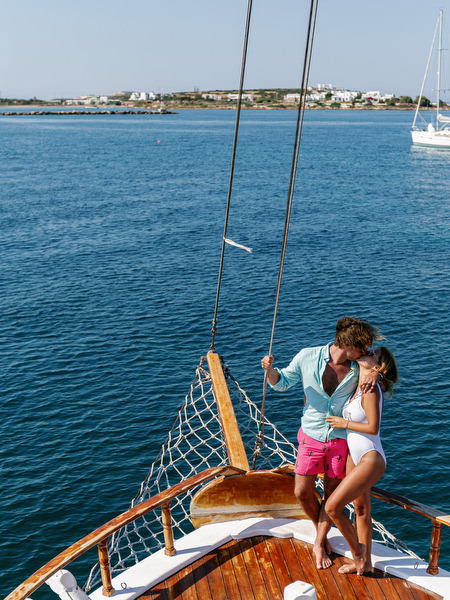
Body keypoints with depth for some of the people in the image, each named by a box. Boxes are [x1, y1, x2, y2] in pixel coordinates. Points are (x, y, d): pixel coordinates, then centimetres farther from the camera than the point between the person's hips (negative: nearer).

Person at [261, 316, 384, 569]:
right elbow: (282, 382, 1)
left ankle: (320, 542, 30)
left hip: (341, 439, 0)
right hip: (312, 435, 0)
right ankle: (320, 528, 35)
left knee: (332, 495, 8)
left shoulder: (358, 367, -10)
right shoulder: (308, 357, -12)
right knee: (302, 492, 4)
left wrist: (376, 373, -16)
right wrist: (270, 369, -21)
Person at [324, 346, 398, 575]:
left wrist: (344, 423, -14)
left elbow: (373, 428, -24)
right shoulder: (358, 387, 5)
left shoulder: (371, 390, -21)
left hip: (370, 460, -9)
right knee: (361, 509, 19)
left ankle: (356, 550, 14)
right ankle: (365, 562, 34)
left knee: (332, 507, -9)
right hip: (355, 456, 9)